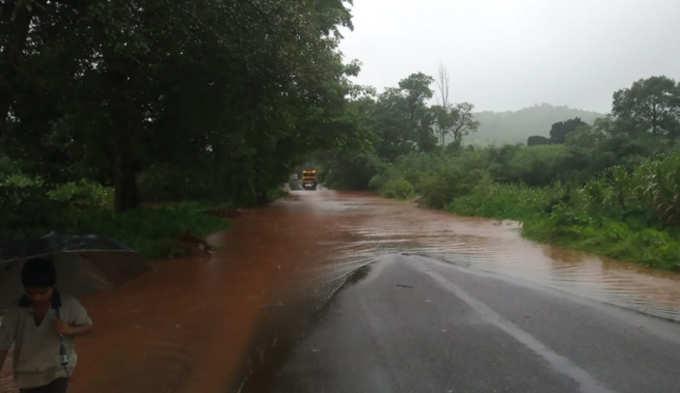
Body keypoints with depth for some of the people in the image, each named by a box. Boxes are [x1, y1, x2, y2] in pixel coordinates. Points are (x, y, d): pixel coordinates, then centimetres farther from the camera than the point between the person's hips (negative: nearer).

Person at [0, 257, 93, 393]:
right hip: (28, 375, 2)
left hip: (58, 370, -2)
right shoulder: (16, 313, -17)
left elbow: (88, 326, -7)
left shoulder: (68, 305, -21)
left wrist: (69, 330, -28)